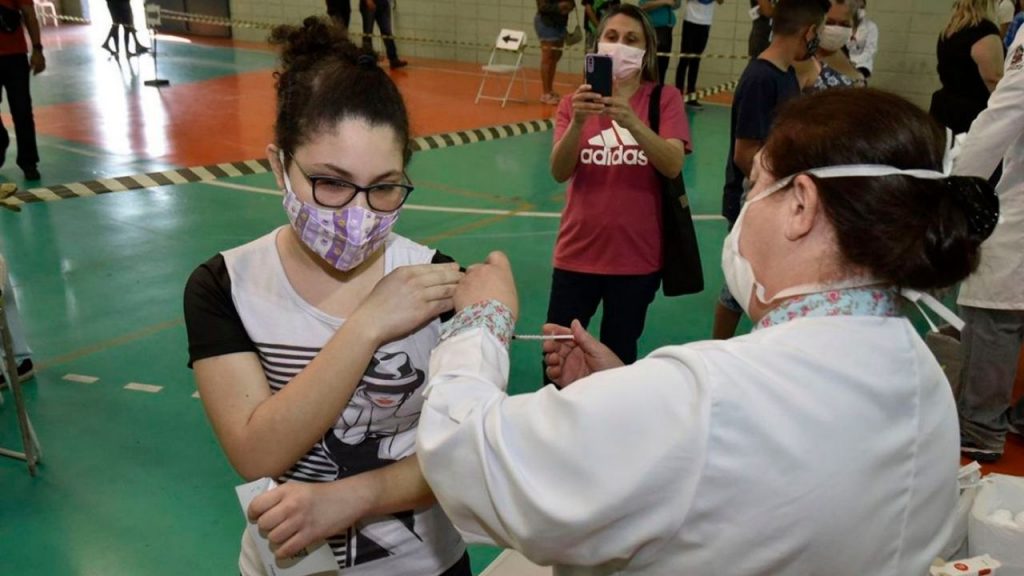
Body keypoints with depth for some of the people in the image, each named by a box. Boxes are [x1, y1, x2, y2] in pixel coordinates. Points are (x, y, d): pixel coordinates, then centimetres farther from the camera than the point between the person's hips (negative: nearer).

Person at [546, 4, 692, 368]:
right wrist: (578, 122, -30)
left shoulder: (665, 99, -3)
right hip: (578, 252, 1)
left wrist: (632, 122, -33)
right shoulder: (575, 102, 2)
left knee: (618, 356, 11)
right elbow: (559, 172, -12)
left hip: (638, 255, -1)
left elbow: (673, 166, -18)